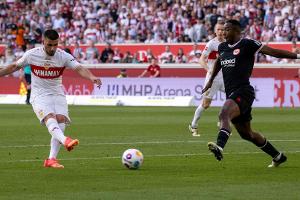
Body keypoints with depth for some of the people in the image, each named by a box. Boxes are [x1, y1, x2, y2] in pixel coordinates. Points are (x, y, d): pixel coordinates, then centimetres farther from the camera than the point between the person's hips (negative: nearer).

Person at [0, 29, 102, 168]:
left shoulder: (63, 56, -6)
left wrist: (92, 77, -39)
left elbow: (79, 69, -20)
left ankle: (51, 159, -13)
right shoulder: (32, 54, -5)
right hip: (39, 96, -3)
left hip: (58, 94, 3)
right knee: (50, 118, -28)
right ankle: (65, 141, -57)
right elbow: (14, 67, 10)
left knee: (61, 120, -17)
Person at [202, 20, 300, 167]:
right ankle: (278, 156, 29)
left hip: (243, 91, -8)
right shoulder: (222, 47, 15)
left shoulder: (247, 44, -6)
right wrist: (210, 81, 41)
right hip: (231, 93, 8)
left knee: (224, 115, -34)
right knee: (246, 133, 15)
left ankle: (219, 147, -55)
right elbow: (218, 62, 37)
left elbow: (273, 52, -7)